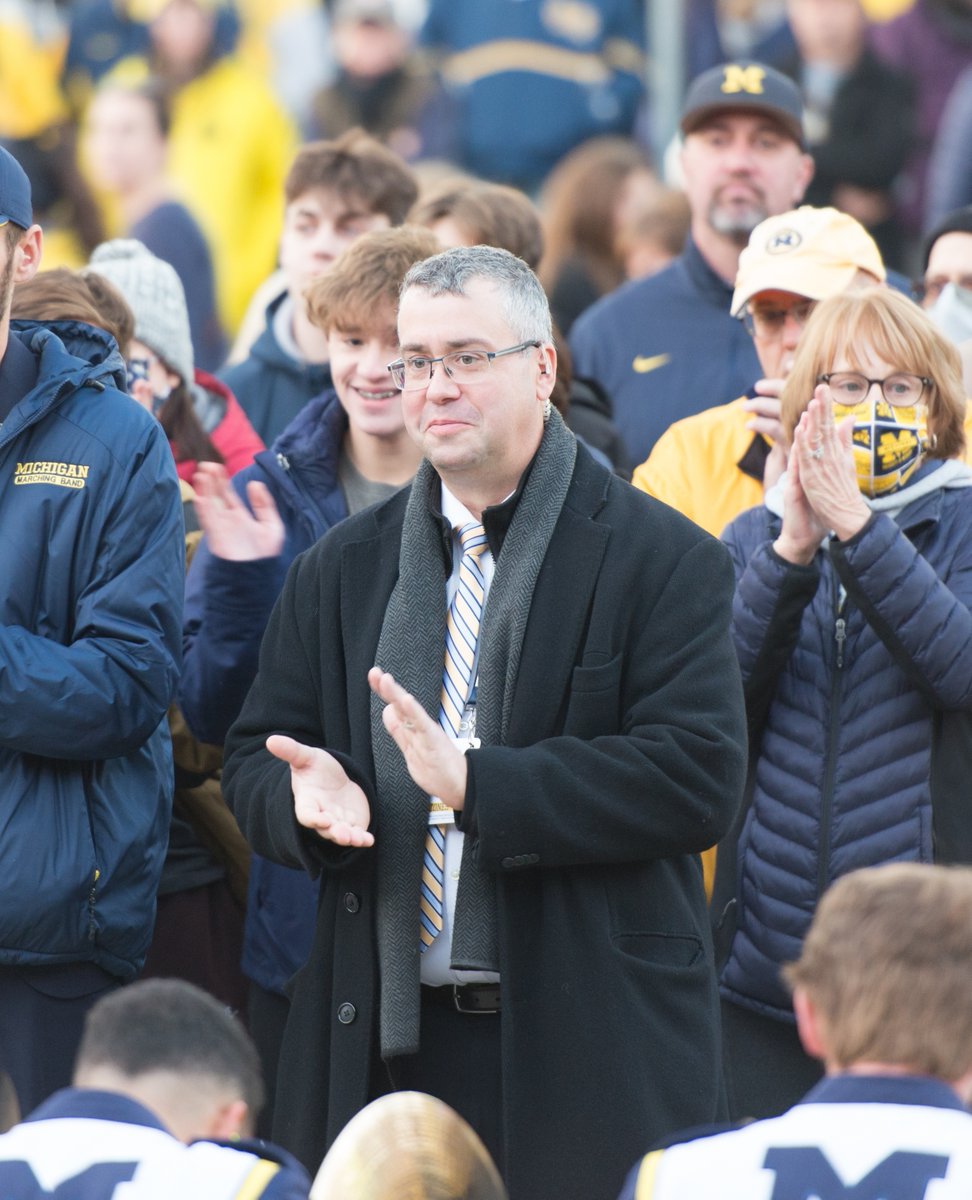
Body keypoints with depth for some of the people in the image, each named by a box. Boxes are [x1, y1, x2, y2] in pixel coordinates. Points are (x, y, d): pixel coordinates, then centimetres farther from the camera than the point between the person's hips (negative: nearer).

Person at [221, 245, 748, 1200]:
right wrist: (310, 794, -11)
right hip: (382, 1040, 4)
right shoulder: (341, 568, 15)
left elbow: (698, 779, -11)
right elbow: (254, 757, 15)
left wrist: (477, 782, -19)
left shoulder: (661, 559, -2)